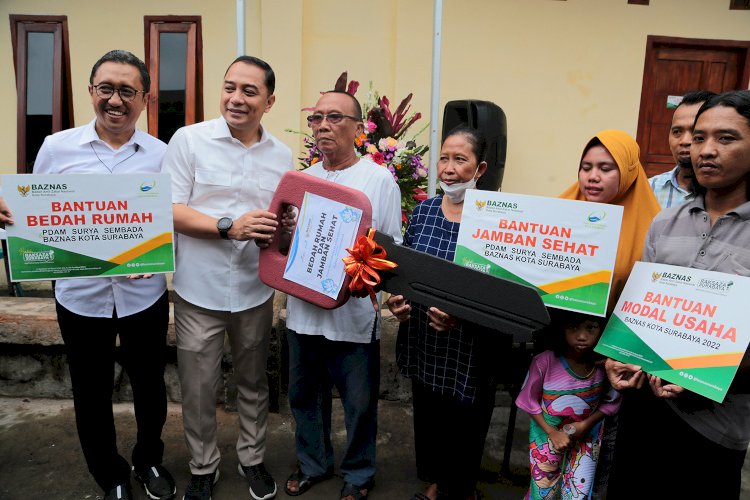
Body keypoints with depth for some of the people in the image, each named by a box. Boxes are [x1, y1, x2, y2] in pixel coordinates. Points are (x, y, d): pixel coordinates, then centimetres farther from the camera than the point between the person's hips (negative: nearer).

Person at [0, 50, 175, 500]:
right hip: (81, 295, 1)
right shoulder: (57, 147, -1)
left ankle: (150, 461, 44)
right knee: (91, 394, 15)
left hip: (144, 293, 0)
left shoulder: (161, 154, -2)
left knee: (150, 386, 16)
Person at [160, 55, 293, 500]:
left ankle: (253, 458, 39)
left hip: (255, 292, 3)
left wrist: (284, 231, -13)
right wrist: (229, 227, -21)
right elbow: (170, 211, -9)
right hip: (199, 292, -2)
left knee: (254, 384, 17)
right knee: (199, 390, 10)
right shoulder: (189, 139, -6)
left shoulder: (282, 155, 5)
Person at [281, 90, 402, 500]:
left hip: (355, 312, -4)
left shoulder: (380, 179, -5)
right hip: (304, 308, 5)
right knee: (304, 395, 19)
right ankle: (312, 464, 42)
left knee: (359, 402, 11)